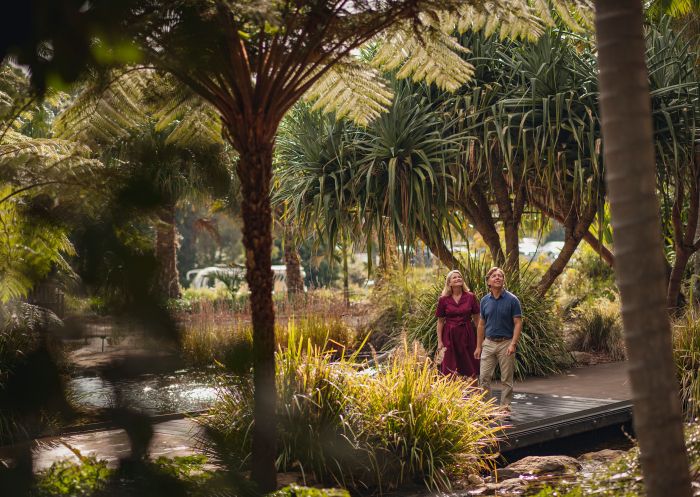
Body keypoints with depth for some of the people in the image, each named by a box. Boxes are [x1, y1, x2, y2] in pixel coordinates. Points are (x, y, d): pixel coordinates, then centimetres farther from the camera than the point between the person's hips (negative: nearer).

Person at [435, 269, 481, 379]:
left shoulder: (470, 297, 0)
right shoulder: (443, 300, 0)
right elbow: (440, 321, 4)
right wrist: (440, 341, 0)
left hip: (467, 334, 0)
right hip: (450, 336, 0)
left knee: (472, 369, 3)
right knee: (450, 371, 4)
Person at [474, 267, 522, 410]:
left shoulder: (512, 300, -6)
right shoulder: (485, 300, 6)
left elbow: (518, 323, -8)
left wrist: (513, 344, -18)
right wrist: (478, 346, 9)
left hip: (506, 343, -3)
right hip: (489, 343, 4)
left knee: (506, 379, 3)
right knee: (484, 377, 1)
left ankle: (505, 407, 12)